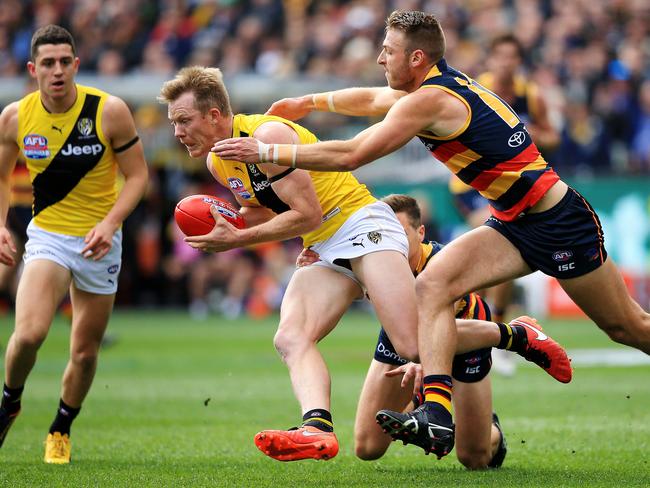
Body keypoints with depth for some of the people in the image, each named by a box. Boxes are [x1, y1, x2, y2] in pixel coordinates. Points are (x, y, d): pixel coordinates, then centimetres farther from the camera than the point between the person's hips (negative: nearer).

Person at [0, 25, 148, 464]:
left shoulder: (110, 111, -14)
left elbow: (137, 174, -6)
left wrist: (110, 222, -20)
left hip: (99, 241, 0)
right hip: (47, 235, 0)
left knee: (86, 351, 7)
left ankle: (61, 430, 34)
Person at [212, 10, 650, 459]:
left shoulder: (430, 100, -20)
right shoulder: (445, 85, 8)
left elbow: (350, 155, -22)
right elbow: (373, 99, 30)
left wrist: (266, 152, -17)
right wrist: (311, 101, 39)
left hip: (559, 221, -9)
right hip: (514, 223, 9)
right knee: (432, 286, -12)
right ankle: (437, 413, -23)